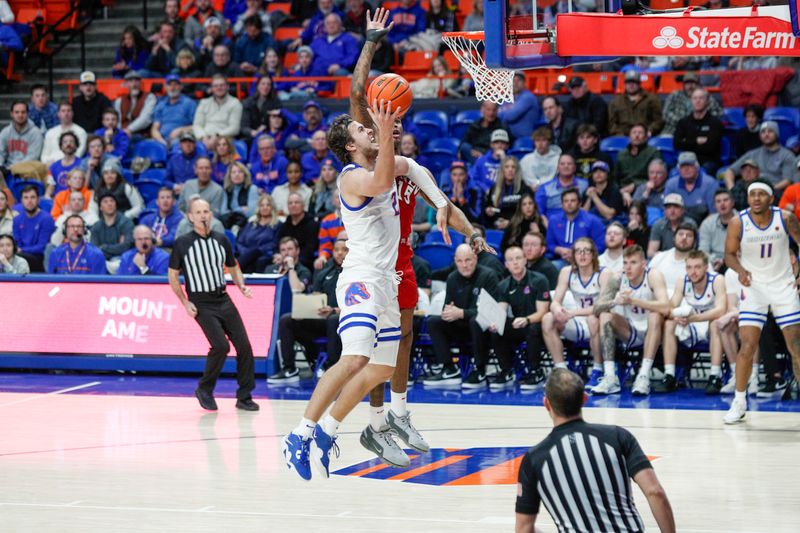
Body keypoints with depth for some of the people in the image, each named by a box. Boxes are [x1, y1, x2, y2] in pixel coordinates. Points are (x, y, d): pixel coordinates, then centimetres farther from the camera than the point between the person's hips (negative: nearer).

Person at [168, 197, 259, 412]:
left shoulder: (221, 240, 6)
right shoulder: (182, 243, -5)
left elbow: (233, 267, 20)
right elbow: (173, 275, 3)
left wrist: (242, 287, 1)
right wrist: (185, 303, -5)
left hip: (223, 299, 5)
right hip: (201, 303, -5)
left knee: (244, 346, -3)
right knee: (221, 345, -20)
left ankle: (244, 397, 8)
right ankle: (204, 390, 2)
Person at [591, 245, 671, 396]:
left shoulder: (653, 276, -19)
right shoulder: (617, 280, -9)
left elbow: (665, 307, -34)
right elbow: (596, 308, -15)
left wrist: (633, 301, -42)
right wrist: (615, 302, -36)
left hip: (652, 332, -3)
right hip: (630, 334, 3)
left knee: (655, 315, -32)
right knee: (605, 315, -19)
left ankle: (644, 376, -36)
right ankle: (610, 377, -28)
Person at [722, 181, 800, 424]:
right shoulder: (738, 223, -12)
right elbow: (730, 253, 0)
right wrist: (740, 270, -20)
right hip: (754, 286, -1)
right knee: (748, 346, -10)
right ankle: (739, 402, 4)